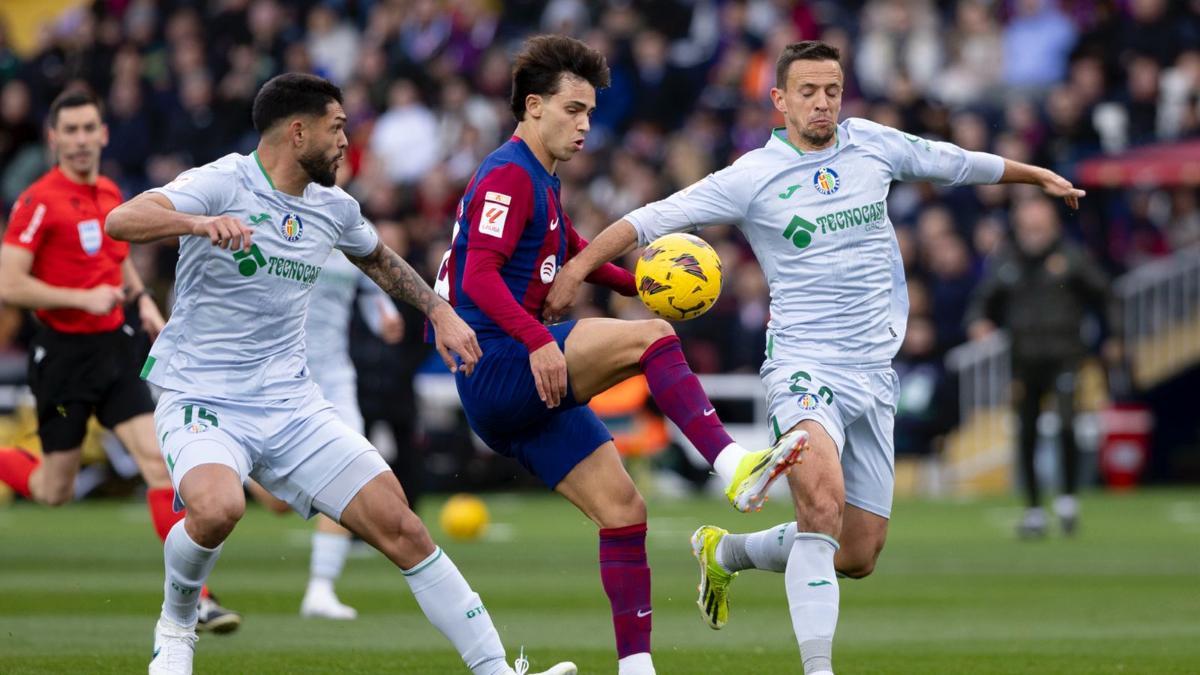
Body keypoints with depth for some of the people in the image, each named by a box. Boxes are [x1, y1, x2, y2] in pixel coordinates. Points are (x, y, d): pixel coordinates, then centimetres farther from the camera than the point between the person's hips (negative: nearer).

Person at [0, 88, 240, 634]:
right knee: (54, 491, 3)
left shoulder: (110, 194, 9)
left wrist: (141, 298, 11)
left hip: (113, 346, 5)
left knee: (160, 460, -9)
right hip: (62, 353, -5)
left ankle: (193, 598, -10)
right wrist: (82, 298, -21)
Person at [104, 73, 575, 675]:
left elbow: (377, 258, 33)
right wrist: (200, 222, -46)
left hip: (291, 405, 6)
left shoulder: (334, 207, 9)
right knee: (217, 508, -36)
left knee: (400, 527, -4)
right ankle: (175, 627, -5)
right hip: (201, 398, -6)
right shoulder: (223, 184, -12)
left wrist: (441, 313, 24)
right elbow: (121, 221, -29)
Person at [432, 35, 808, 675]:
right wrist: (537, 341, -36)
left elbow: (574, 252, 39)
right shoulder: (508, 175, -9)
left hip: (534, 384, 10)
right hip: (498, 368, -10)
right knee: (650, 336, -24)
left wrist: (641, 284, 22)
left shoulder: (539, 181, 23)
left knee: (622, 509, 4)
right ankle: (734, 467, -34)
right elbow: (480, 275, -23)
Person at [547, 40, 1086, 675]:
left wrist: (1039, 176, 36)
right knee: (823, 502, -32)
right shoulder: (754, 176, -6)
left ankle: (725, 551, 32)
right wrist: (579, 265, -19)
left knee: (857, 555, 6)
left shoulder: (873, 144, 7)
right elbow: (657, 217, -9)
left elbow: (957, 163, 23)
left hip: (872, 375, 5)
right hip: (805, 368, -5)